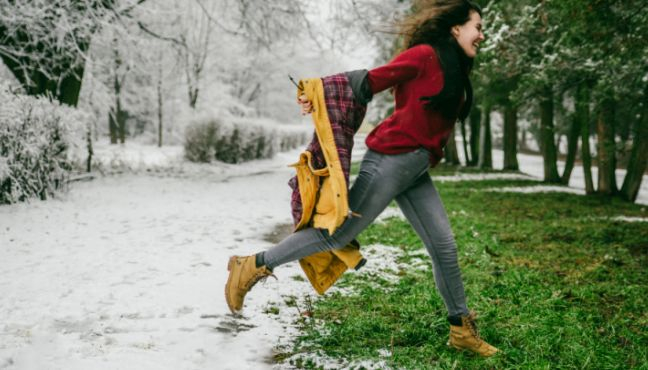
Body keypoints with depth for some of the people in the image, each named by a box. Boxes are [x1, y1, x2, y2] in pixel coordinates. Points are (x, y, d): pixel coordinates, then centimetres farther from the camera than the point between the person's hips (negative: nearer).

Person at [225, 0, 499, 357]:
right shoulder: (424, 55, -9)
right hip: (389, 160, -8)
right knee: (340, 232, -5)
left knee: (444, 245, 6)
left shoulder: (456, 73, 17)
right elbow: (372, 80, -8)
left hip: (415, 172, 8)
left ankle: (461, 329, 16)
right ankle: (253, 266, 6)